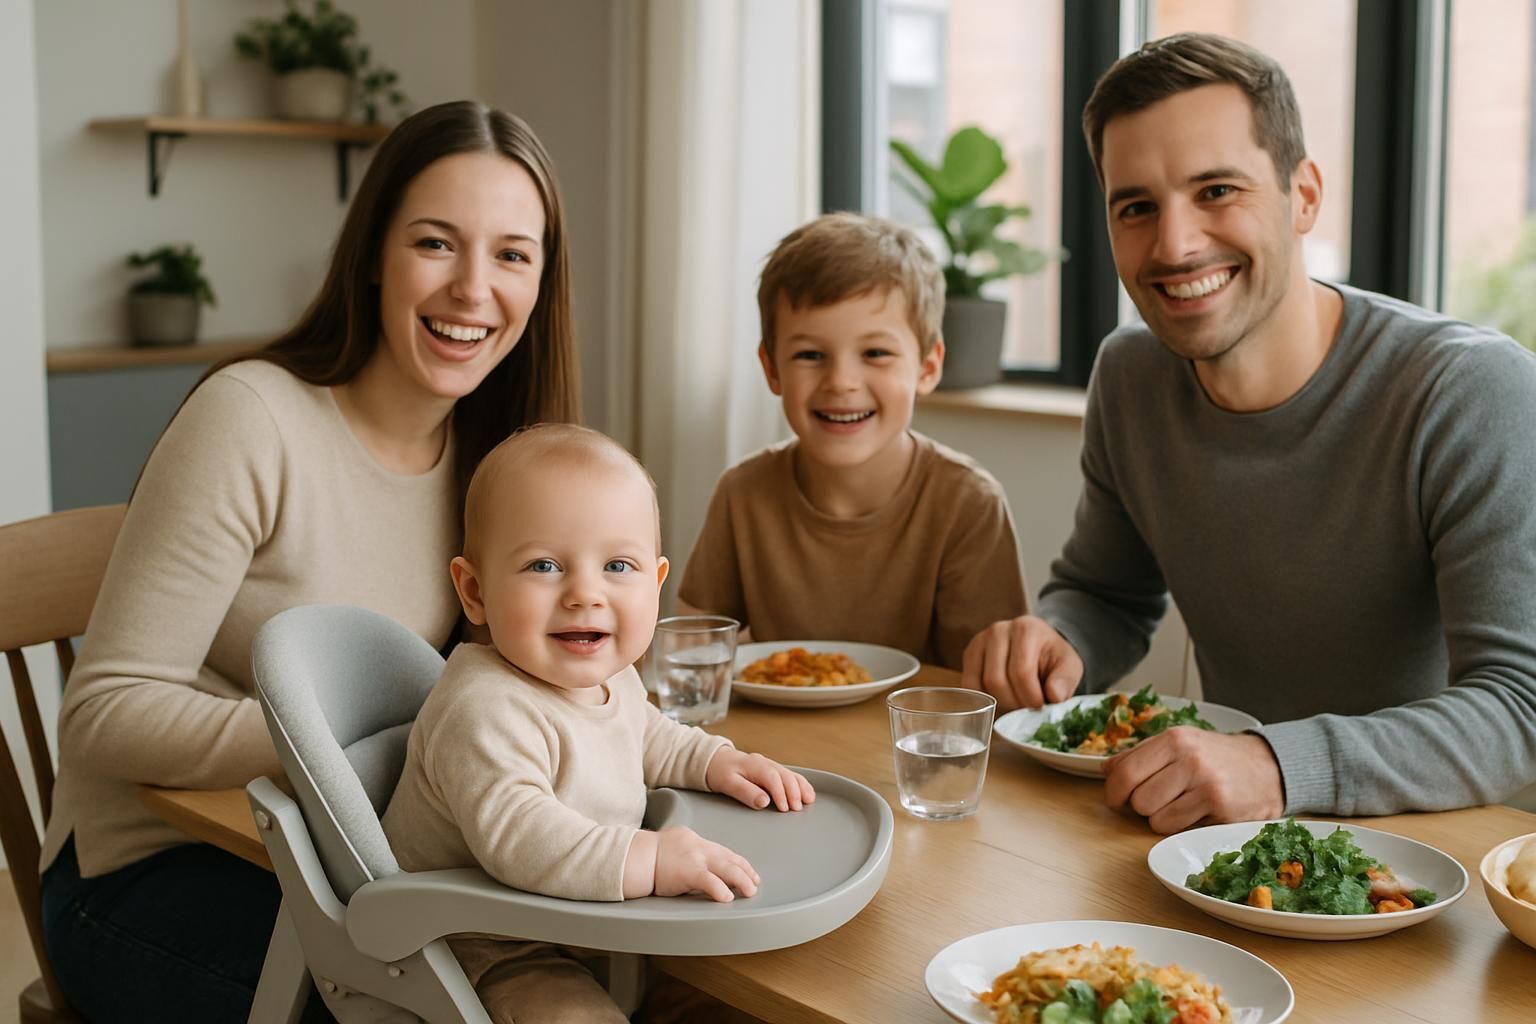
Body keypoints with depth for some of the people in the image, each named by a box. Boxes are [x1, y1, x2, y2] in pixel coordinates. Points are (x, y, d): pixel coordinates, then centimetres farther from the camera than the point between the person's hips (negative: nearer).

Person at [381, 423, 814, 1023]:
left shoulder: (611, 680, 1)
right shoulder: (484, 710, -31)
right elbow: (514, 836, -42)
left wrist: (714, 761, 8)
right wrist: (646, 860, -47)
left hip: (589, 920, 8)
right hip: (483, 945, -8)